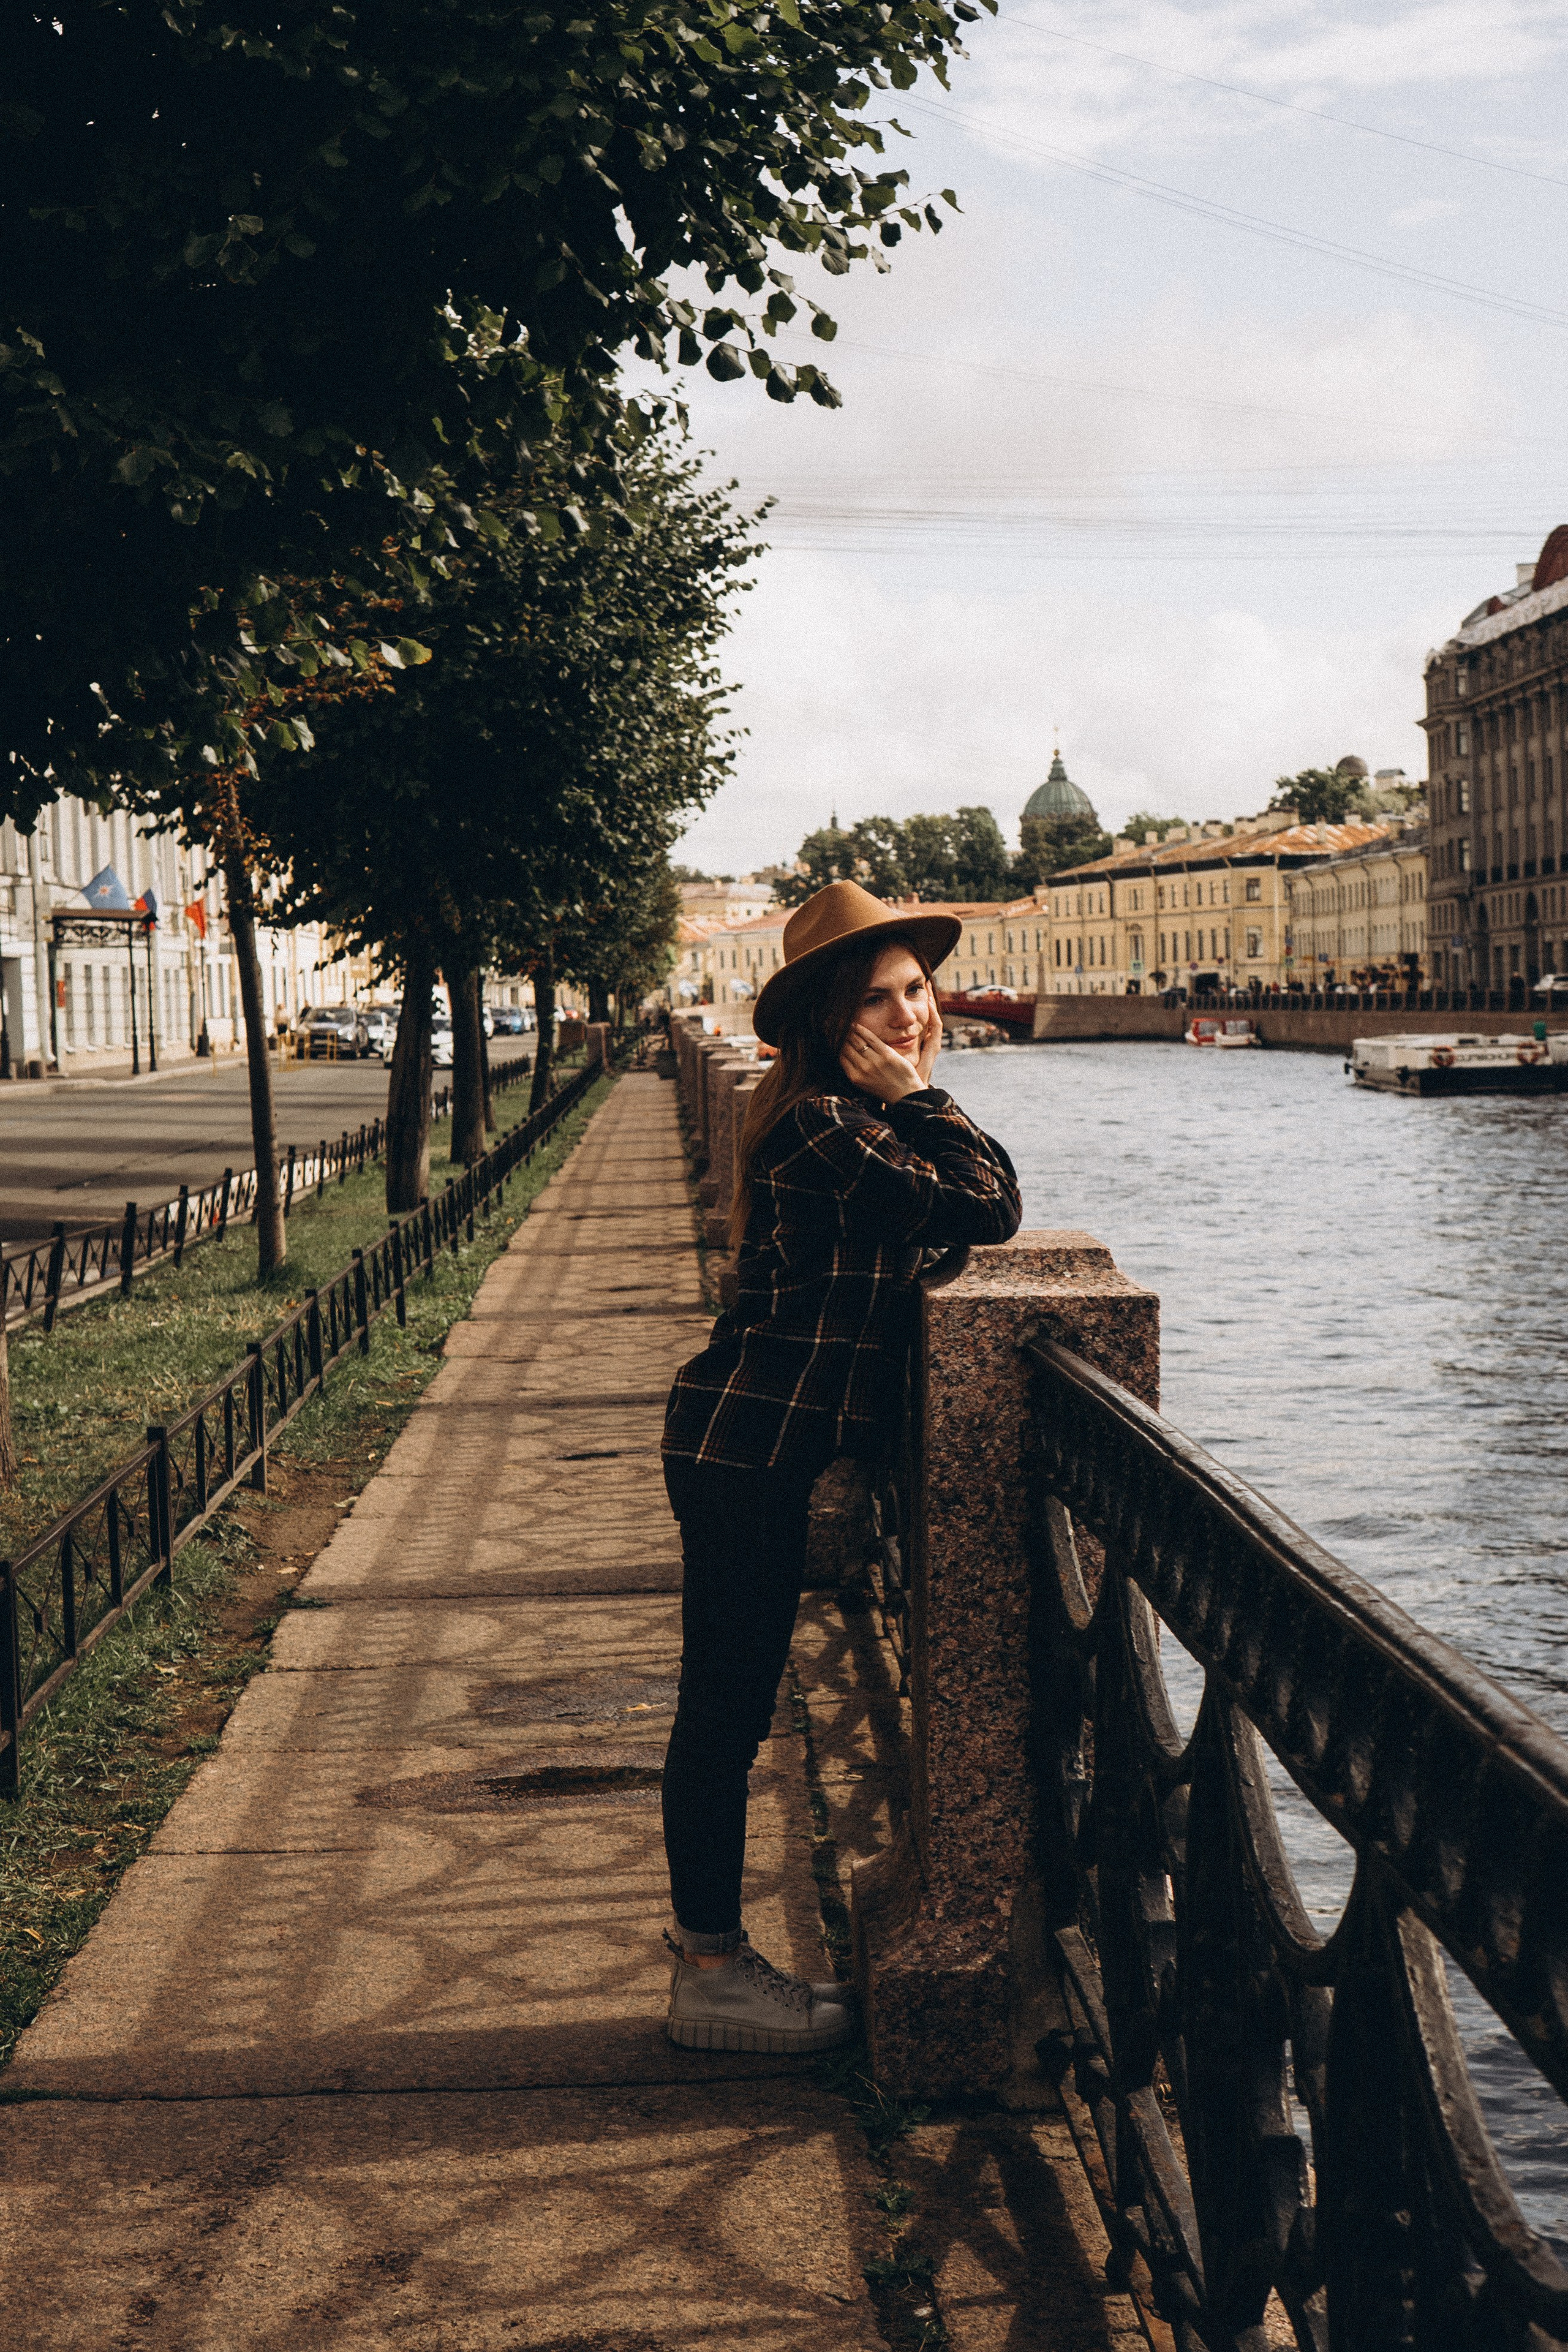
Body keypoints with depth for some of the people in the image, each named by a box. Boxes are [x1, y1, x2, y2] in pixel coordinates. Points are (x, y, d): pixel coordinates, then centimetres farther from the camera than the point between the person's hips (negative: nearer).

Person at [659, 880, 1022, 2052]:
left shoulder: (845, 1119, 14)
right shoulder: (827, 1124, -18)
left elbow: (976, 1201, 15)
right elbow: (990, 1210, -18)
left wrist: (913, 1096, 2)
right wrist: (918, 1095, -9)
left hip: (749, 1440, 10)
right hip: (749, 1444, -10)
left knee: (728, 1705, 15)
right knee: (726, 1707, -2)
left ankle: (711, 1946, 24)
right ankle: (713, 1976, 7)